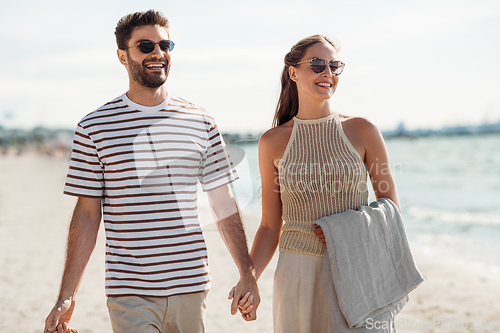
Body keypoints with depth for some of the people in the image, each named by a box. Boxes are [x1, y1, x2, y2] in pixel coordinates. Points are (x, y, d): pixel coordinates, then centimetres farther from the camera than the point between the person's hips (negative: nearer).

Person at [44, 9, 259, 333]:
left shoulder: (201, 122, 6)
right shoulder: (95, 127, 0)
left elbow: (224, 205, 10)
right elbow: (87, 214, 1)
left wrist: (248, 274, 6)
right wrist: (67, 297, -3)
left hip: (192, 287, 2)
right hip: (130, 294, -2)